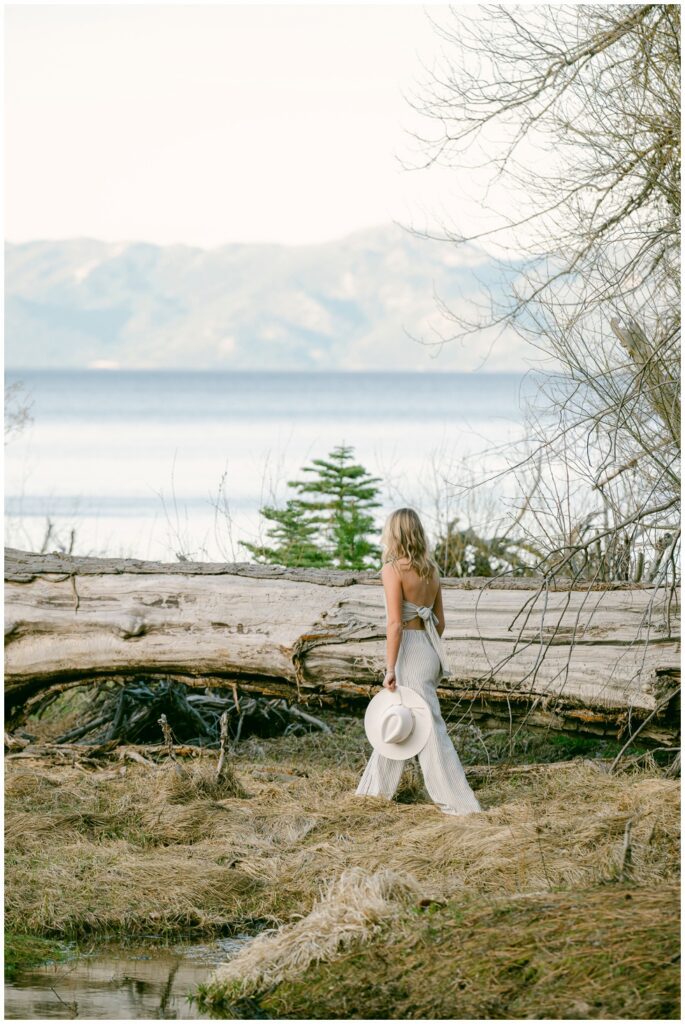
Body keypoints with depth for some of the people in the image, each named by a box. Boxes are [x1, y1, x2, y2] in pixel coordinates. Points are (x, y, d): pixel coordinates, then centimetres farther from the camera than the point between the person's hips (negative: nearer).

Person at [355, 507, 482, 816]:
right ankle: (378, 786, 29)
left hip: (409, 653, -8)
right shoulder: (430, 570, 9)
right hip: (430, 651, 8)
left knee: (429, 729, -3)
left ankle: (460, 802, -1)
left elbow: (395, 624, -18)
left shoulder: (393, 570, -13)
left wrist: (390, 669, -16)